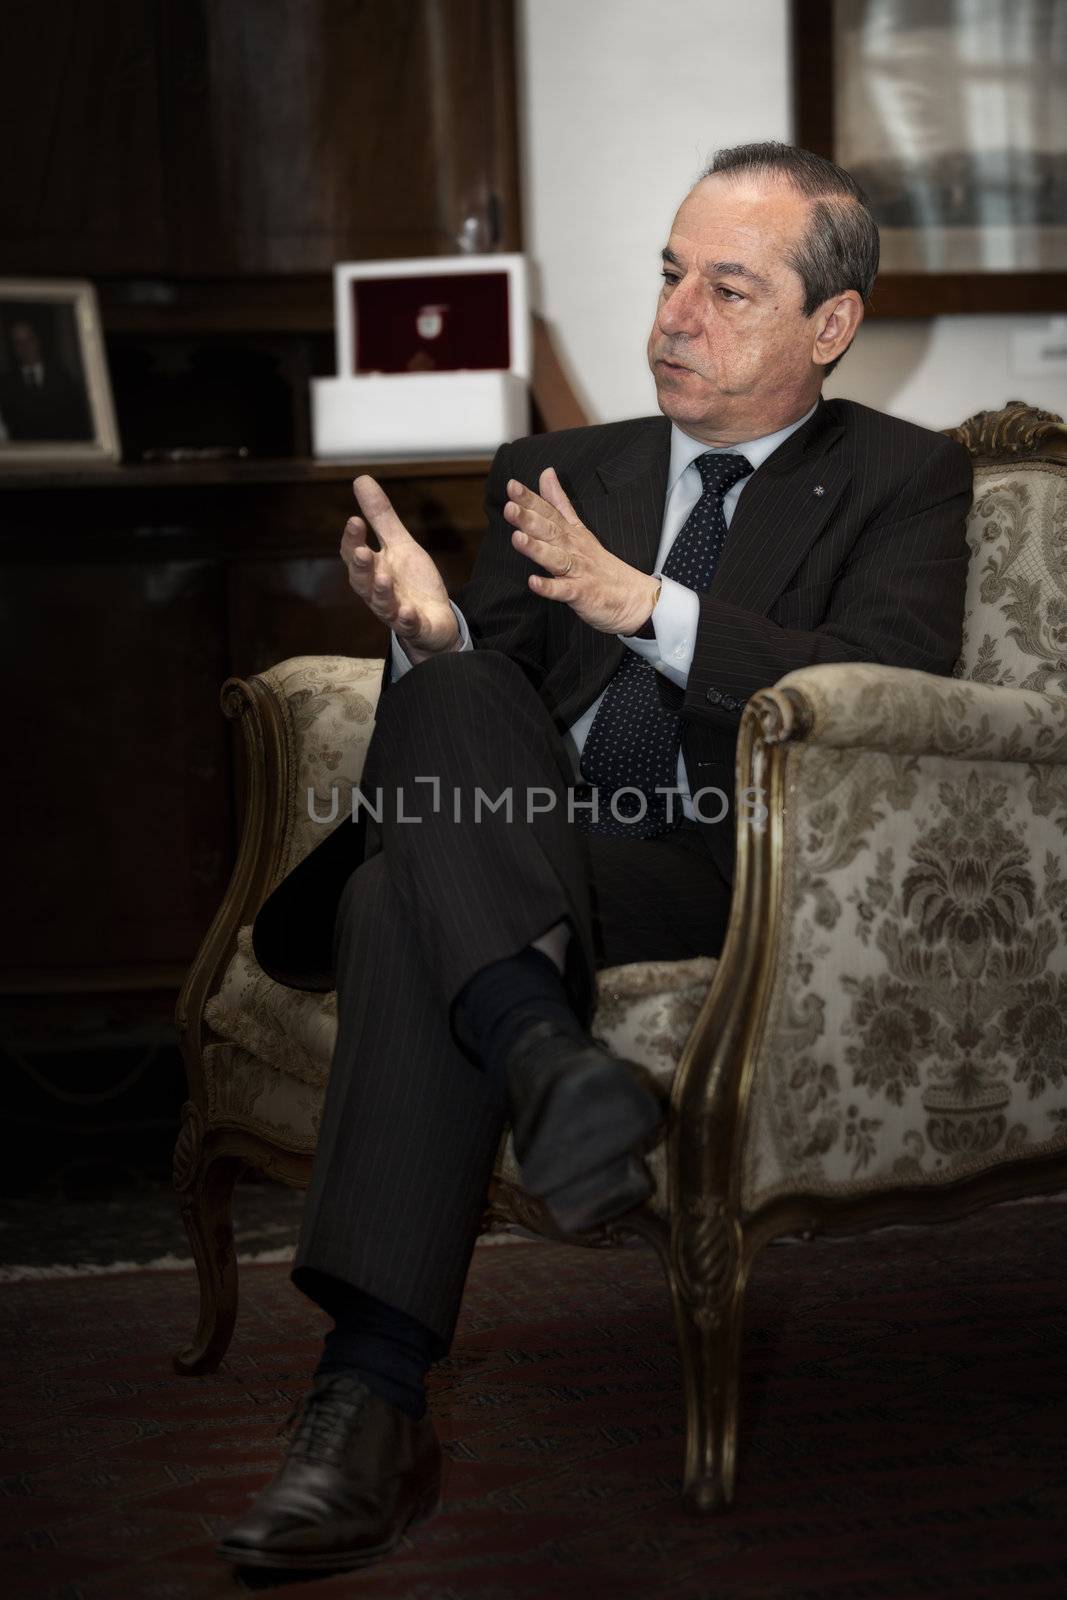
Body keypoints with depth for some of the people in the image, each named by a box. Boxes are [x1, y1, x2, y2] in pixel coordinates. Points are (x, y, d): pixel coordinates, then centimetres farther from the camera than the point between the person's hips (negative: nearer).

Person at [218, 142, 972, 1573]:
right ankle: (547, 1061, -49)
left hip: (736, 879, -4)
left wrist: (643, 603, -20)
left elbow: (886, 698, -8)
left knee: (405, 903, -32)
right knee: (453, 698, -30)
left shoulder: (901, 482, 12)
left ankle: (374, 1404, -39)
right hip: (517, 857, 4)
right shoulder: (563, 476, 24)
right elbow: (476, 686, 13)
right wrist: (432, 632, -13)